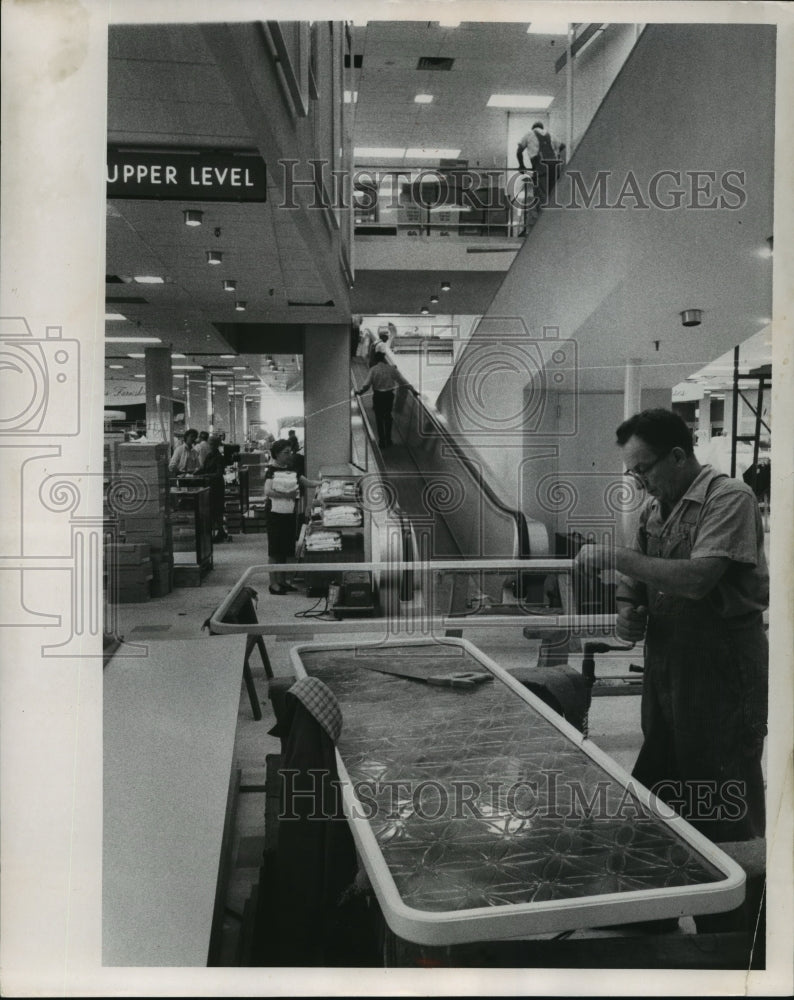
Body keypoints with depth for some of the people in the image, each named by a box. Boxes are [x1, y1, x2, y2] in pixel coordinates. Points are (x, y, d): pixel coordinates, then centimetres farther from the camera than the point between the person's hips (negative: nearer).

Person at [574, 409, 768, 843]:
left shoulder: (730, 497, -14)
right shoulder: (653, 507, 10)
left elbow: (698, 579, -26)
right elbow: (639, 579, 17)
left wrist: (615, 557, -23)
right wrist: (628, 612, -5)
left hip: (722, 666, -7)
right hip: (664, 659, 8)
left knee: (725, 809, 3)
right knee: (659, 786, 16)